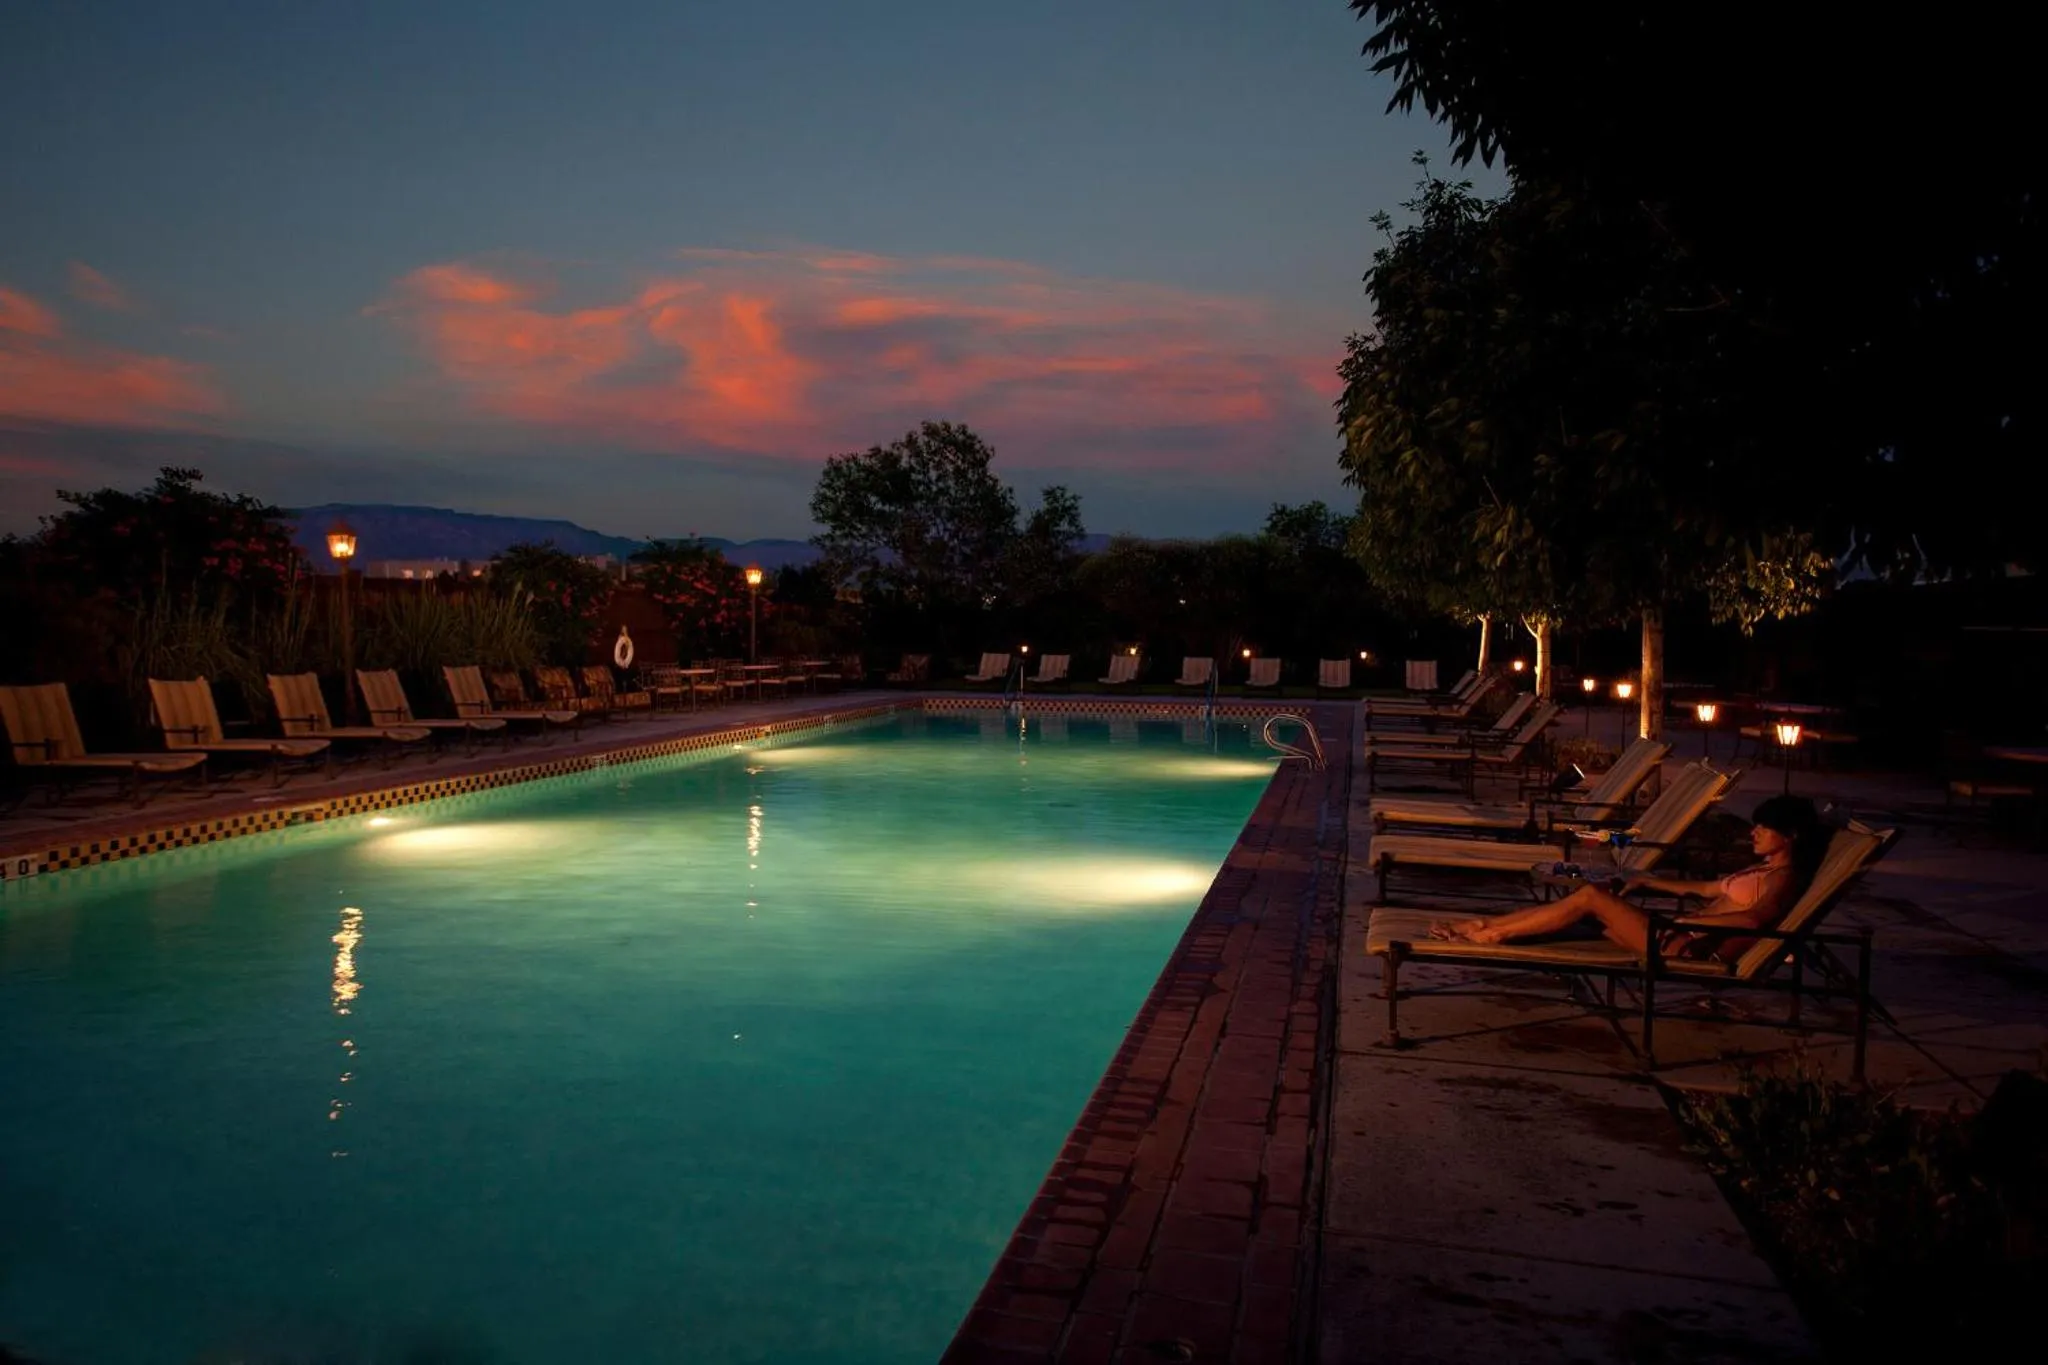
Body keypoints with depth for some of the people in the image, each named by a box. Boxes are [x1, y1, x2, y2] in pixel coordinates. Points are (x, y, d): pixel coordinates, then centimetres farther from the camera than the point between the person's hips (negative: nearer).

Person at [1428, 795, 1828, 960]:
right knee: (1593, 903, 1)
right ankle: (1488, 924, -1)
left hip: (1694, 948, -9)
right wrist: (1649, 881, 25)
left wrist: (1691, 921, -27)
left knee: (1590, 897, -13)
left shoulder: (1786, 877, -8)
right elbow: (1706, 889, 29)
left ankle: (1490, 933, -9)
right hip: (1686, 938, 9)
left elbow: (1755, 918, -27)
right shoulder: (1765, 869, 22)